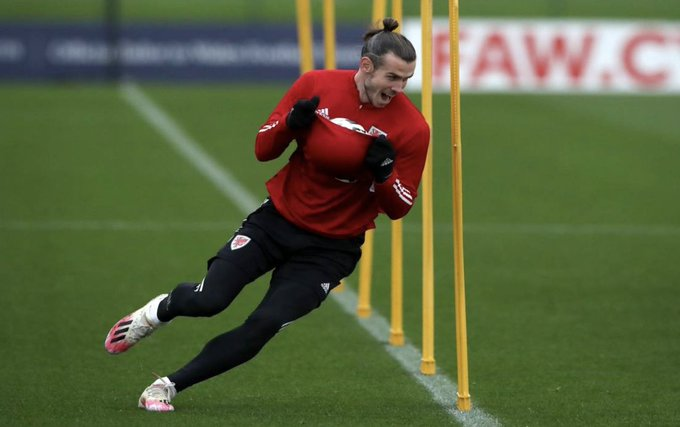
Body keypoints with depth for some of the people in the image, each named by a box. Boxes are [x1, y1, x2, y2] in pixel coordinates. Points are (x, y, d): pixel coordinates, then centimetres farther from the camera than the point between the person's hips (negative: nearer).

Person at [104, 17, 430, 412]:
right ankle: (156, 313, 22)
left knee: (262, 327, -13)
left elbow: (399, 208, -4)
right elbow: (264, 150, 1)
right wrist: (291, 123, -20)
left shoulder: (412, 128, -12)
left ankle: (169, 387, 2)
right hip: (278, 220, 1)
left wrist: (384, 173, -25)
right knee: (209, 300, -14)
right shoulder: (316, 86, -8)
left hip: (330, 249, -1)